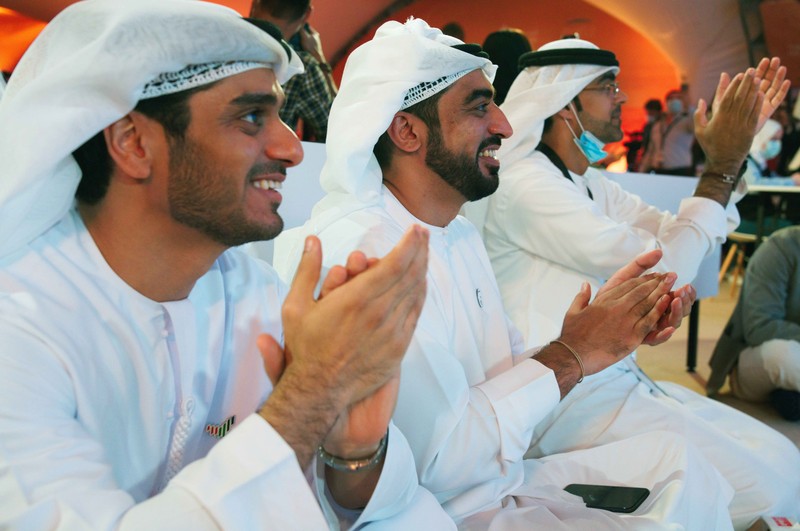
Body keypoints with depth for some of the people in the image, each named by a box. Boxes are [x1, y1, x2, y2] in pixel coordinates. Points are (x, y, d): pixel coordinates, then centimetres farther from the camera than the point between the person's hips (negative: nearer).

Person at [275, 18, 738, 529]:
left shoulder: (461, 232, 6)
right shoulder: (359, 250, -25)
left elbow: (513, 369, 8)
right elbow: (438, 459, -27)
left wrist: (609, 326, -8)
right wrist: (570, 355, -18)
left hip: (506, 477, 8)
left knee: (676, 458, 6)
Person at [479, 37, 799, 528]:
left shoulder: (590, 184, 13)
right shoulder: (525, 184, -18)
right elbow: (664, 266, -20)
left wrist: (733, 150, 4)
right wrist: (723, 164, -11)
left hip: (618, 380, 9)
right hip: (570, 401, -9)